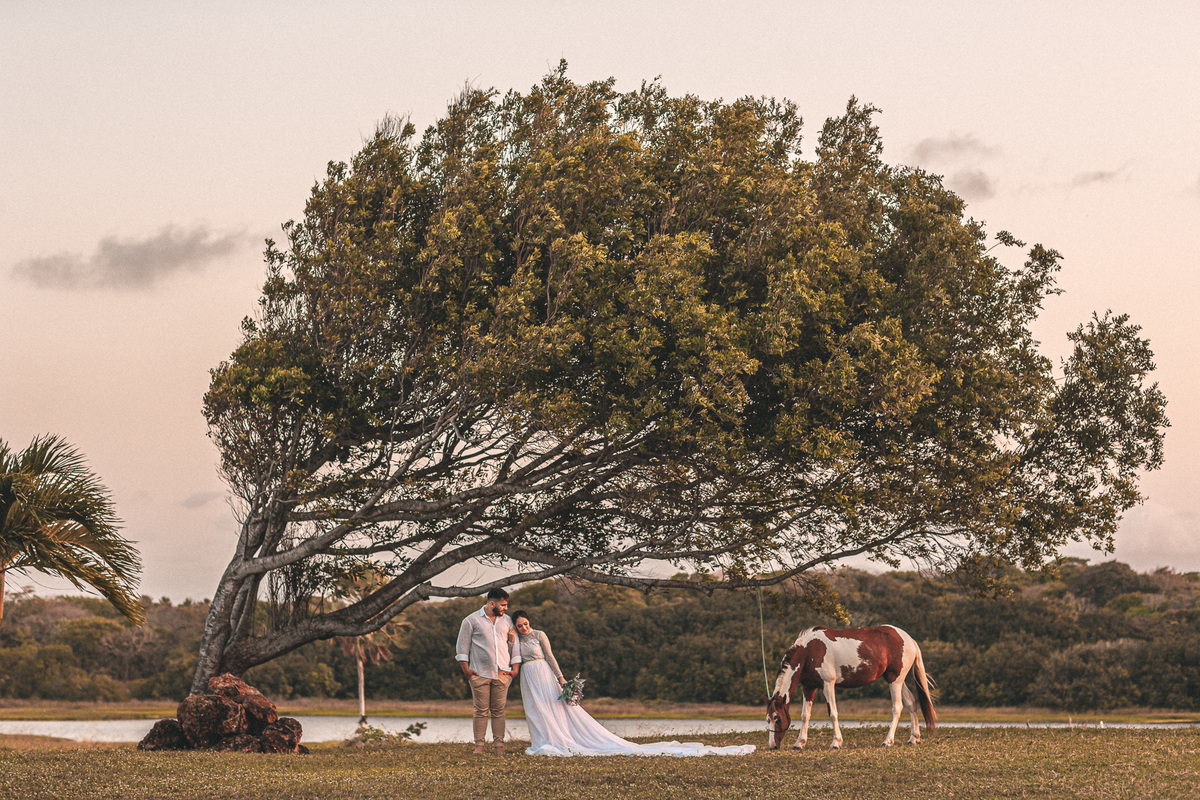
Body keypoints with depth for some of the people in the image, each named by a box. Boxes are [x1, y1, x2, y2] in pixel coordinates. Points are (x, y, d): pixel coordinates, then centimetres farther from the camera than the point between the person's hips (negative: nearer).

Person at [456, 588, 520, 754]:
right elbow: (462, 646, 2)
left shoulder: (507, 621, 15)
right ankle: (479, 745, 3)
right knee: (481, 711, -2)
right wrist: (466, 670, -4)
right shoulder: (472, 621, 2)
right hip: (480, 674, -3)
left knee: (498, 711, 2)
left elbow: (514, 645, 18)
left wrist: (515, 667, 10)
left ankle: (499, 745, 5)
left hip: (502, 674, 3)